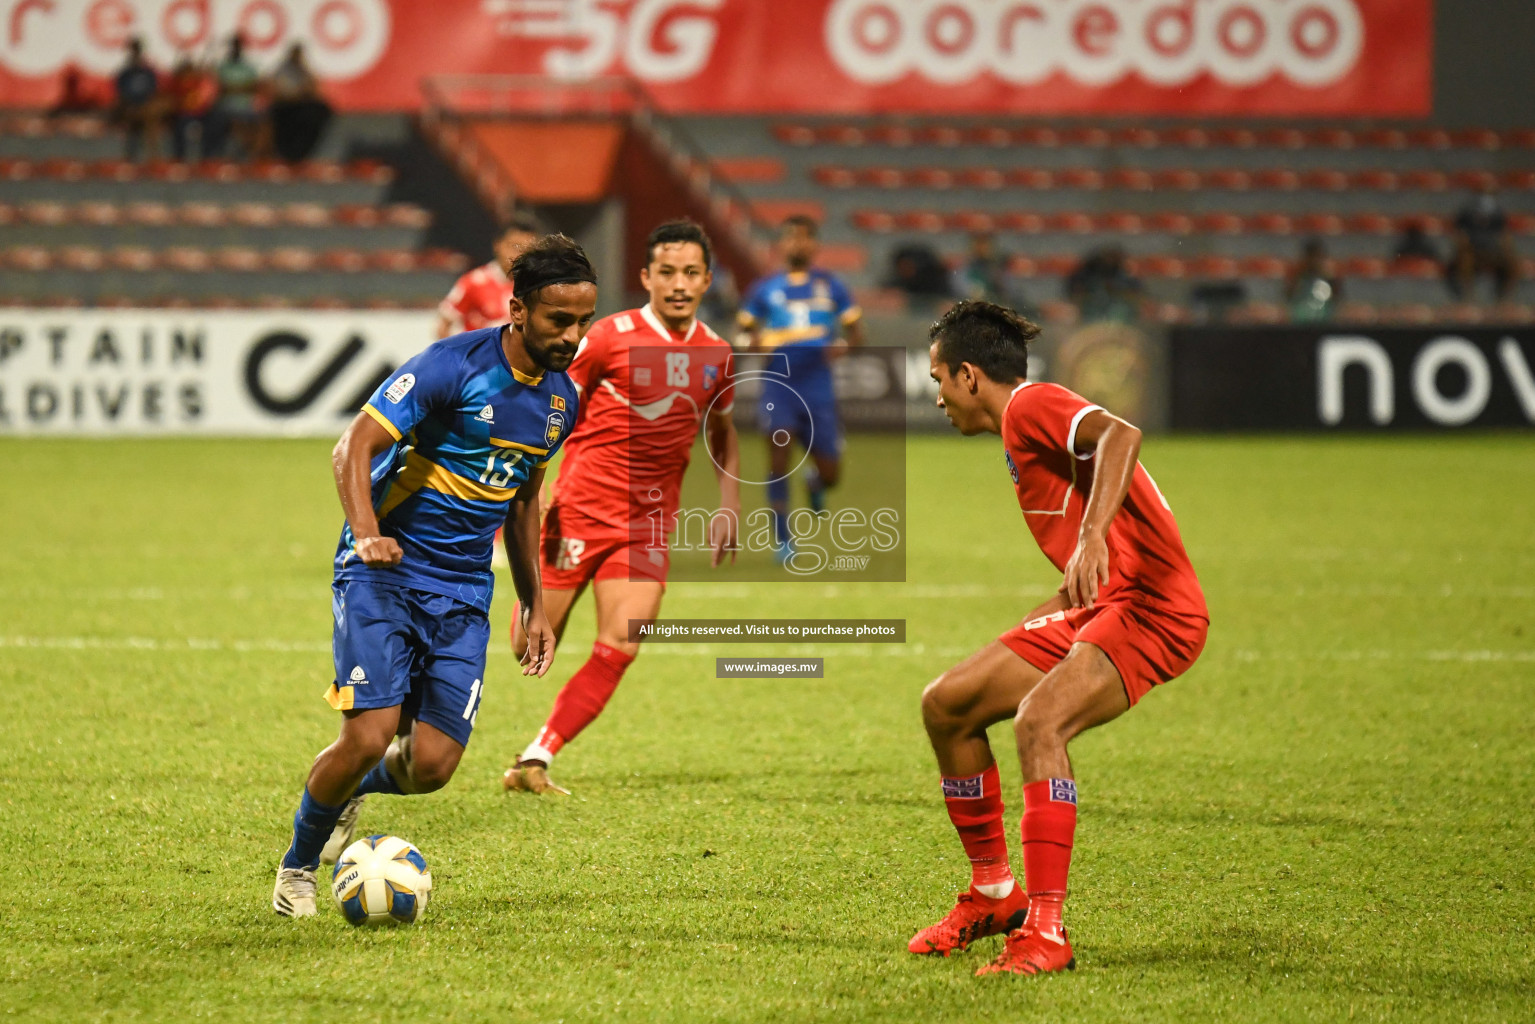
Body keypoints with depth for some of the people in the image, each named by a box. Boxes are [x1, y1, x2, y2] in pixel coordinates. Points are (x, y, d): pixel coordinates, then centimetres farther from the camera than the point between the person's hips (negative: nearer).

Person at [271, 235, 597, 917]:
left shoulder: (560, 399, 7)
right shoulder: (454, 366, -15)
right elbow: (354, 448, -17)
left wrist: (533, 604, 21)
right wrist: (367, 534, -32)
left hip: (463, 595, 6)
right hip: (384, 577, -6)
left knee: (431, 767, -7)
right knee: (370, 737, -19)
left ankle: (347, 791, 29)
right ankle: (299, 865, 9)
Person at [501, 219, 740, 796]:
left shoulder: (715, 353, 6)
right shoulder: (612, 336, -8)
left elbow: (721, 429, 23)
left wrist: (730, 504, 12)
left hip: (650, 522, 3)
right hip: (582, 508, -3)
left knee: (619, 651, -12)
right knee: (532, 648, -2)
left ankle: (535, 762, -5)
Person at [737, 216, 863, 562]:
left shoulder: (830, 286, 5)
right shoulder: (765, 289, 7)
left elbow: (856, 331, 7)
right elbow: (747, 330, 13)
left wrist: (843, 344, -16)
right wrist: (754, 343, -11)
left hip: (818, 386, 0)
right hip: (778, 383, 0)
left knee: (830, 475, 2)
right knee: (778, 454, -17)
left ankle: (815, 482, 41)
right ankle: (782, 539, -8)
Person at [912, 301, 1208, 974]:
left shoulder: (1031, 406, -8)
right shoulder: (1020, 431, 22)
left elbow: (1120, 435, -30)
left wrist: (1092, 537, -40)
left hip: (1151, 607, -11)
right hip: (1096, 608, 11)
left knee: (1037, 718, -31)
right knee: (946, 704, 8)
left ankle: (1045, 933, -30)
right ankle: (994, 894, 20)